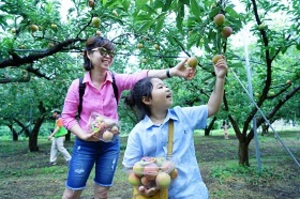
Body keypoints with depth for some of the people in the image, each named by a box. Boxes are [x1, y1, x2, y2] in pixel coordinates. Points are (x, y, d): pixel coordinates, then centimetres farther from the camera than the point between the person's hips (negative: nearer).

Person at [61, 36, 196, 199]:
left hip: (111, 144, 2)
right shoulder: (78, 85, -9)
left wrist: (172, 71, -39)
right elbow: (67, 116, -4)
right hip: (85, 144, -1)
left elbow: (141, 76, -24)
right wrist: (83, 135, -20)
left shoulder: (116, 80, -7)